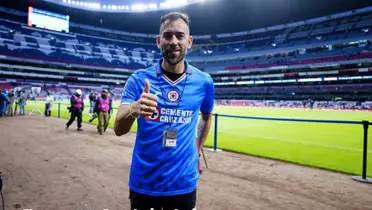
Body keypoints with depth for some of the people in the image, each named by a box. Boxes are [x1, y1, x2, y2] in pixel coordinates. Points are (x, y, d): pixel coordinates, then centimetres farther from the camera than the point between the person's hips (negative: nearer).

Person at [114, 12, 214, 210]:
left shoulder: (204, 82, -5)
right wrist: (133, 110, -34)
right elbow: (118, 129, -14)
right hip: (143, 184, 0)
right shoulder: (138, 79, -8)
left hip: (183, 184, 1)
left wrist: (197, 149, 9)